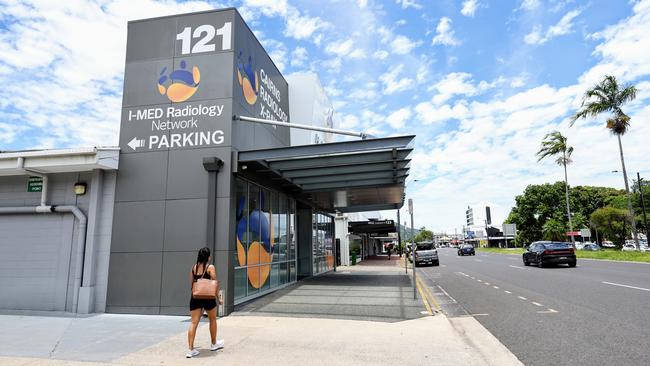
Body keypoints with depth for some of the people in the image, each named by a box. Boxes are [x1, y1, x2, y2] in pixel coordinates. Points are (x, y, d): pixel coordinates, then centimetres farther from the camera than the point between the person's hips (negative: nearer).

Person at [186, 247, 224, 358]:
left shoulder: (193, 267, 7)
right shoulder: (210, 267, -7)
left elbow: (191, 284, 11)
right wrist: (218, 298, 0)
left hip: (195, 297, 4)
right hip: (208, 297, -3)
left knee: (194, 322, 4)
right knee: (213, 320, 17)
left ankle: (190, 350, 1)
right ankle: (214, 344, 32)